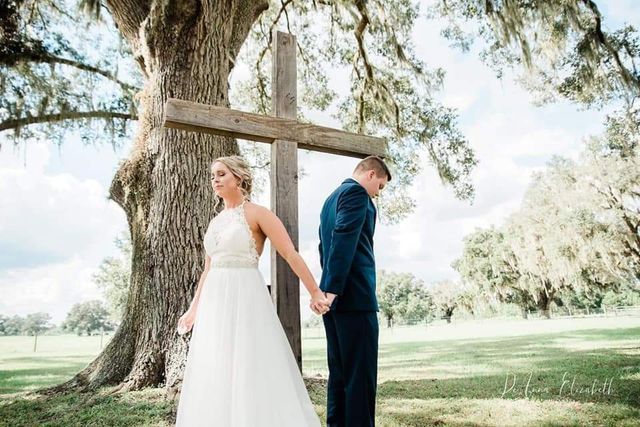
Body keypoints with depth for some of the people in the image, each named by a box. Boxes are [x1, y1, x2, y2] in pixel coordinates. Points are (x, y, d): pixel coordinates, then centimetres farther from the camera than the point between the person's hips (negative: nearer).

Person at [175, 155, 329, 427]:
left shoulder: (257, 213, -5)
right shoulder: (216, 221, 15)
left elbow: (291, 255, -10)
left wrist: (316, 293, -15)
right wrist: (194, 308, 20)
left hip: (245, 298, -7)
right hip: (215, 302, 7)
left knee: (250, 371, -3)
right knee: (214, 375, 10)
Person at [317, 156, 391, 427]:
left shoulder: (331, 198, 23)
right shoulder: (356, 193, -7)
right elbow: (344, 240, -20)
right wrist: (332, 289, -23)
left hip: (336, 297, 10)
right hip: (354, 297, -10)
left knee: (339, 373, 13)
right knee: (361, 375, -4)